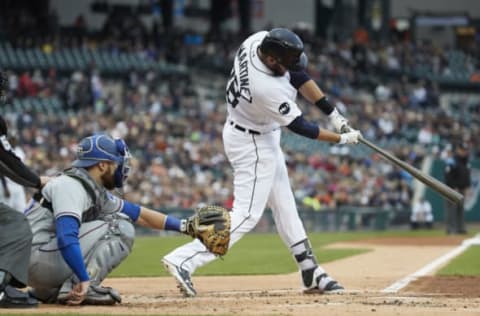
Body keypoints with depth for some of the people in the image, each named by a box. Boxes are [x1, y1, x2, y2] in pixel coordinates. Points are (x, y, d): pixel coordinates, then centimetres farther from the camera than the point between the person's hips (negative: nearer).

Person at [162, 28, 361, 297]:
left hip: (265, 139, 10)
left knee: (284, 206, 15)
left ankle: (311, 274, 23)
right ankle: (185, 260, -16)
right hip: (253, 145, -10)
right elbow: (299, 126, -22)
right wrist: (341, 139, -12)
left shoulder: (259, 40, -15)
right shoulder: (268, 90, -36)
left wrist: (333, 113, -5)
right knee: (247, 214, -10)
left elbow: (299, 76, -3)